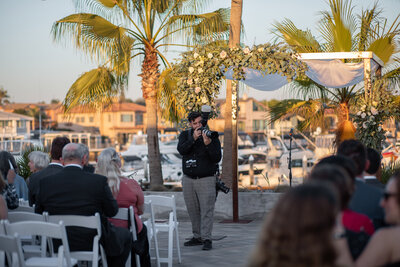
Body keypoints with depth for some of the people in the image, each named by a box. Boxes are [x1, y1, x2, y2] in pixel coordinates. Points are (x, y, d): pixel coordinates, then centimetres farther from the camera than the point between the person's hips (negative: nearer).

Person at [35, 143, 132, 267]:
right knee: (125, 234, 24)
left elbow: (38, 215, 2)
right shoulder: (99, 181, -16)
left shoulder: (45, 182, -8)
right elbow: (112, 211, -5)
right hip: (92, 245, -4)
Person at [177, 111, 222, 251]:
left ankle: (206, 239, -11)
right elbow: (181, 150, -11)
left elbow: (217, 158, -9)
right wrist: (193, 139, -22)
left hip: (206, 179, -3)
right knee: (193, 211, 8)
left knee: (207, 210, -10)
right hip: (188, 179, 4)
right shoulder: (185, 135, 7)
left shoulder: (212, 137, -1)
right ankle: (197, 237, 17)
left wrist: (208, 144, -22)